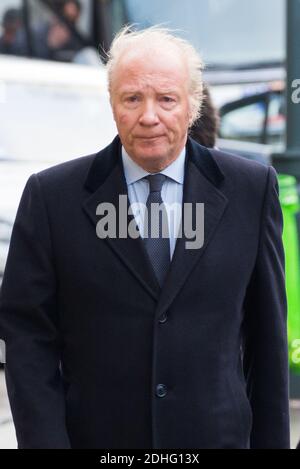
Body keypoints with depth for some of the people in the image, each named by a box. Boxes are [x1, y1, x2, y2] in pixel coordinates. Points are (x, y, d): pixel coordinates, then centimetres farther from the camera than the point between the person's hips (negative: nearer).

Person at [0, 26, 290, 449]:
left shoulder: (251, 189, 0)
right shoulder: (52, 196, -4)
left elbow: (266, 334, 4)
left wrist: (271, 440, 4)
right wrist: (45, 442, -11)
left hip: (217, 434, 1)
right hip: (96, 435, -1)